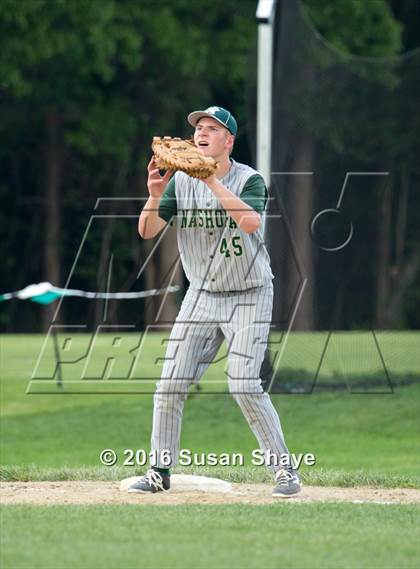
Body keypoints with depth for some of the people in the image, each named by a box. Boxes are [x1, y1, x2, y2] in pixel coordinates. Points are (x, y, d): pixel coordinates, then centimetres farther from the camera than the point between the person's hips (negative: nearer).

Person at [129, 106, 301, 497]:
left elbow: (250, 221, -32)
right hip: (201, 296, 4)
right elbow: (147, 231, -6)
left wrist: (213, 182, -33)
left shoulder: (249, 180, -12)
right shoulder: (180, 182, 0)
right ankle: (160, 471, 10)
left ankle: (283, 468, -3)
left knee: (244, 386, -15)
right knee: (170, 383, -1)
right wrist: (155, 197, -24)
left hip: (249, 297, -4)